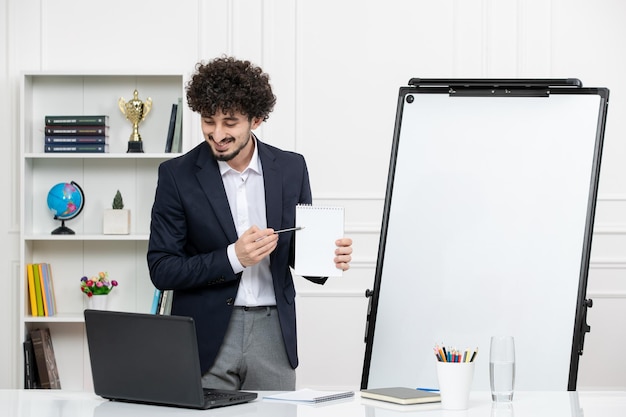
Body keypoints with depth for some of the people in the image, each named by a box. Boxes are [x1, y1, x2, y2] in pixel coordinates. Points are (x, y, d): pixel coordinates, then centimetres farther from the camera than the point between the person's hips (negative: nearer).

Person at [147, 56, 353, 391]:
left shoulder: (291, 168, 3)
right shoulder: (177, 175, -4)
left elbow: (299, 252, 12)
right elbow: (161, 270, -6)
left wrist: (329, 258, -11)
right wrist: (233, 257, -18)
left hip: (273, 334, 2)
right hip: (206, 337, -2)